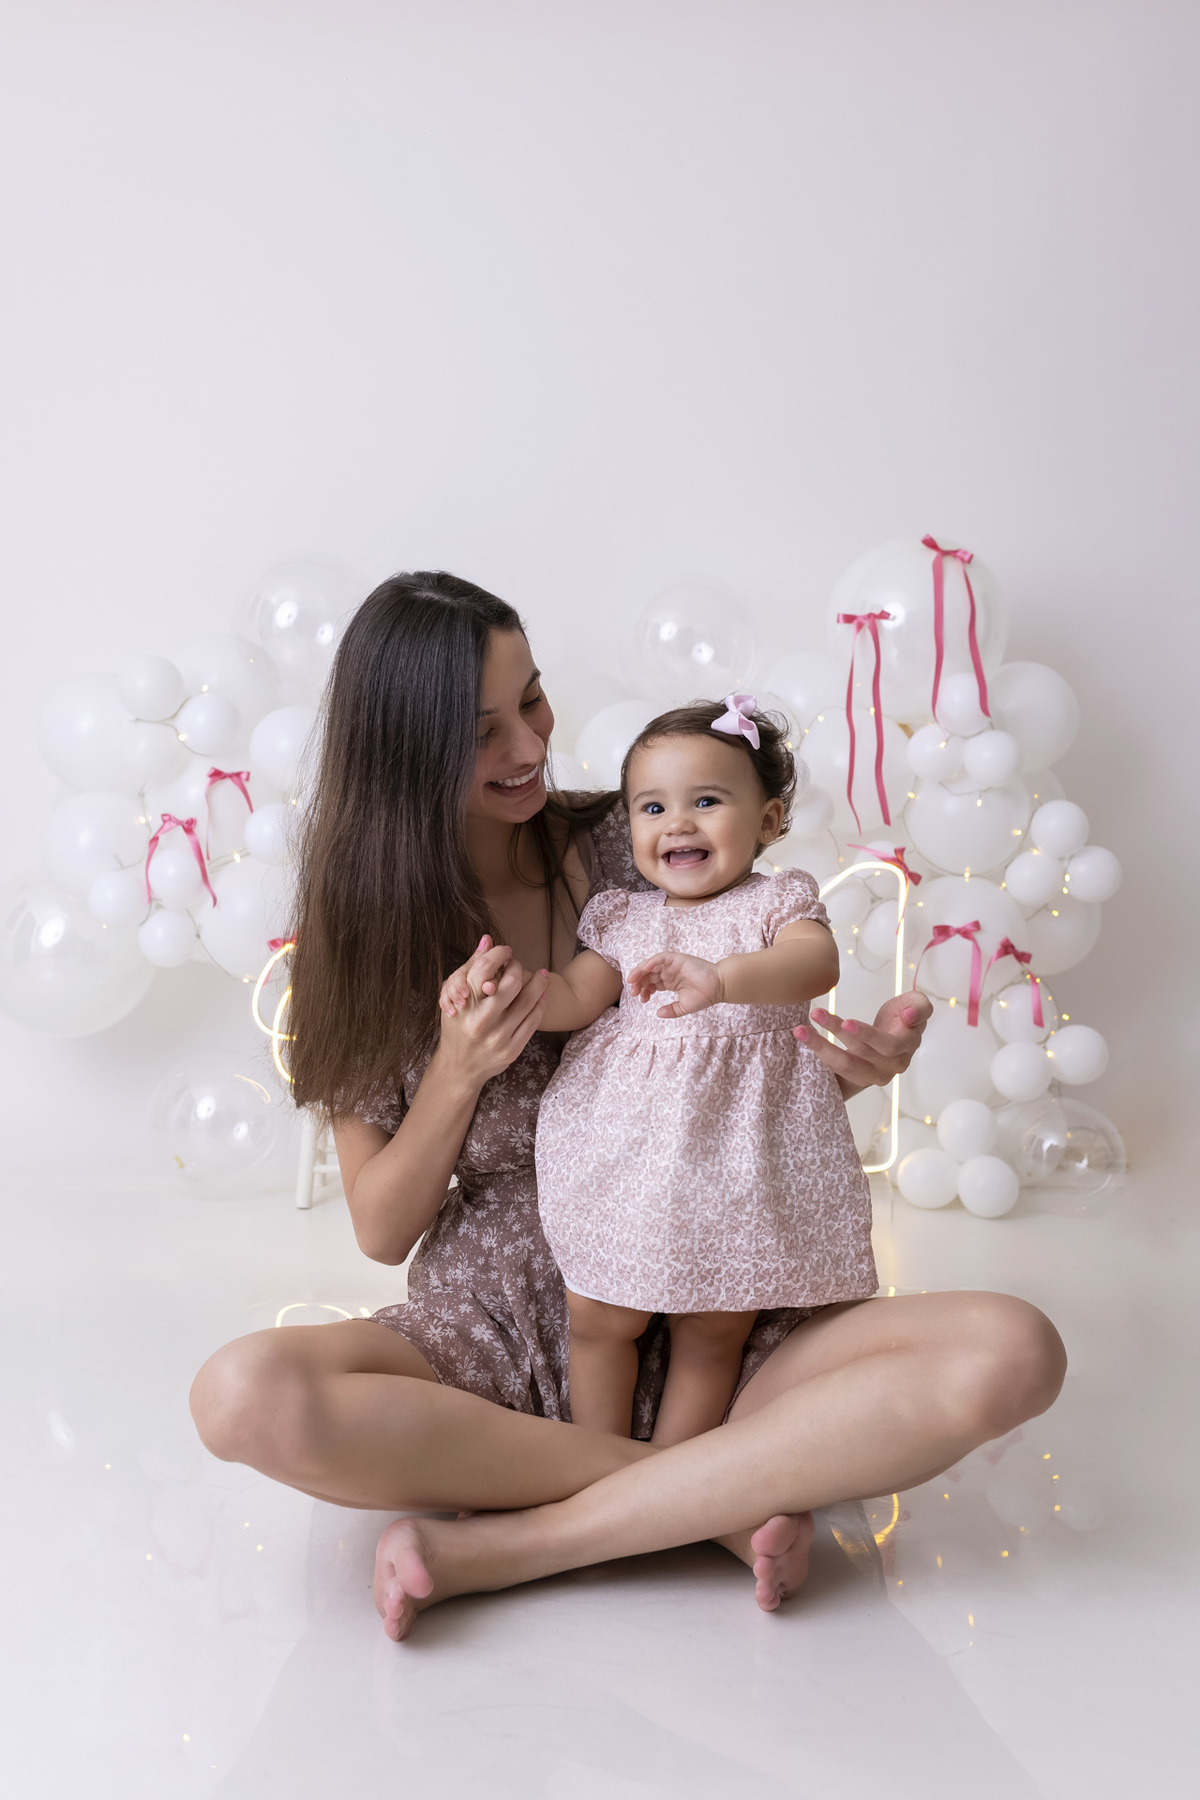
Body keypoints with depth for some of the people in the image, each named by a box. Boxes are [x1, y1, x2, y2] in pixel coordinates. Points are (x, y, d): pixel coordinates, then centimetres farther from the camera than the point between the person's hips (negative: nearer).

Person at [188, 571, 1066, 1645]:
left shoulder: (635, 853, -2)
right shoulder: (366, 926, -1)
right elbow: (382, 1232, 0)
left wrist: (850, 1067, -14)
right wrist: (459, 1073, -17)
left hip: (702, 1325, 1)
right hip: (490, 1340, 0)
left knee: (1012, 1353, -24)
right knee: (244, 1396, -31)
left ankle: (499, 1546, -23)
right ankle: (720, 1498, -18)